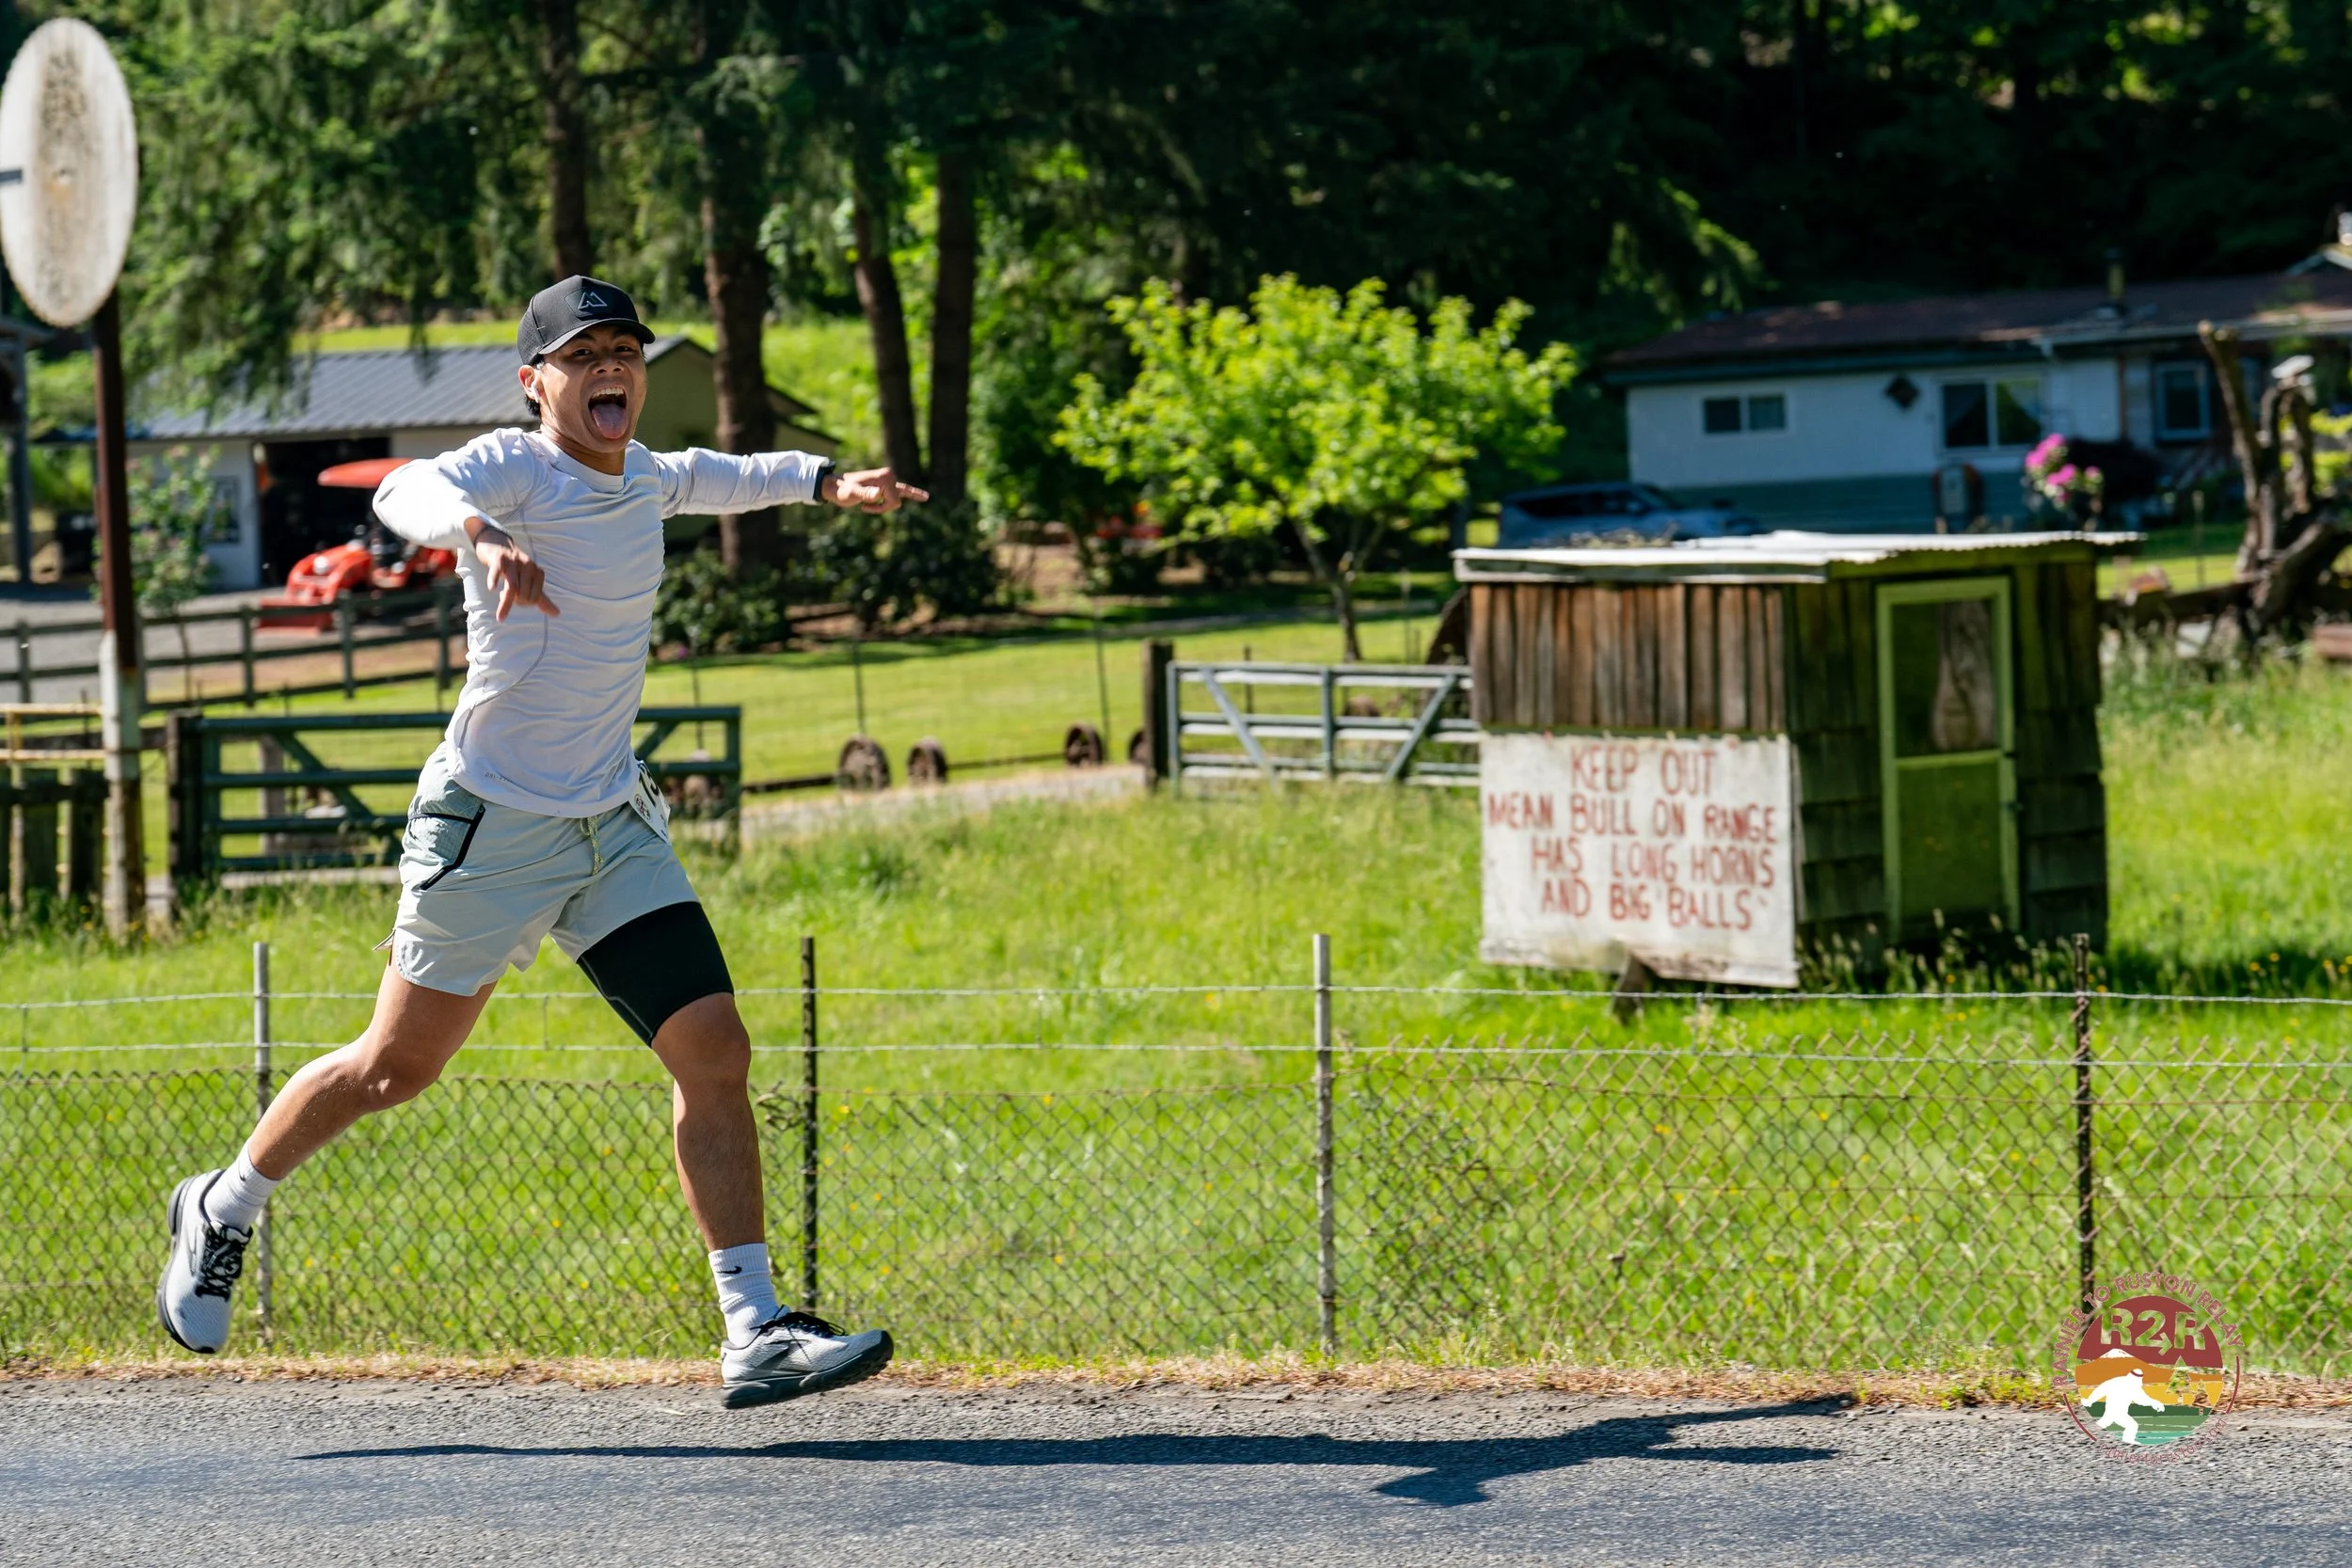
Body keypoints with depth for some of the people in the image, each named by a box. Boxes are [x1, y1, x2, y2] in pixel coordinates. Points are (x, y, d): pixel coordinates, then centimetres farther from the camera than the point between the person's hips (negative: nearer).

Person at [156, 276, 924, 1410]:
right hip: (491, 825, -6)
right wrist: (480, 536, -58)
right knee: (397, 1068, 5)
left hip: (613, 827, 6)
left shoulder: (642, 477, 8)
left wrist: (823, 481, 28)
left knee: (715, 1055, -8)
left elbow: (712, 478, 35)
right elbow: (406, 494, -39)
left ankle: (755, 1334, -7)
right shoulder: (513, 466, -14)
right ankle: (224, 1210, 31)